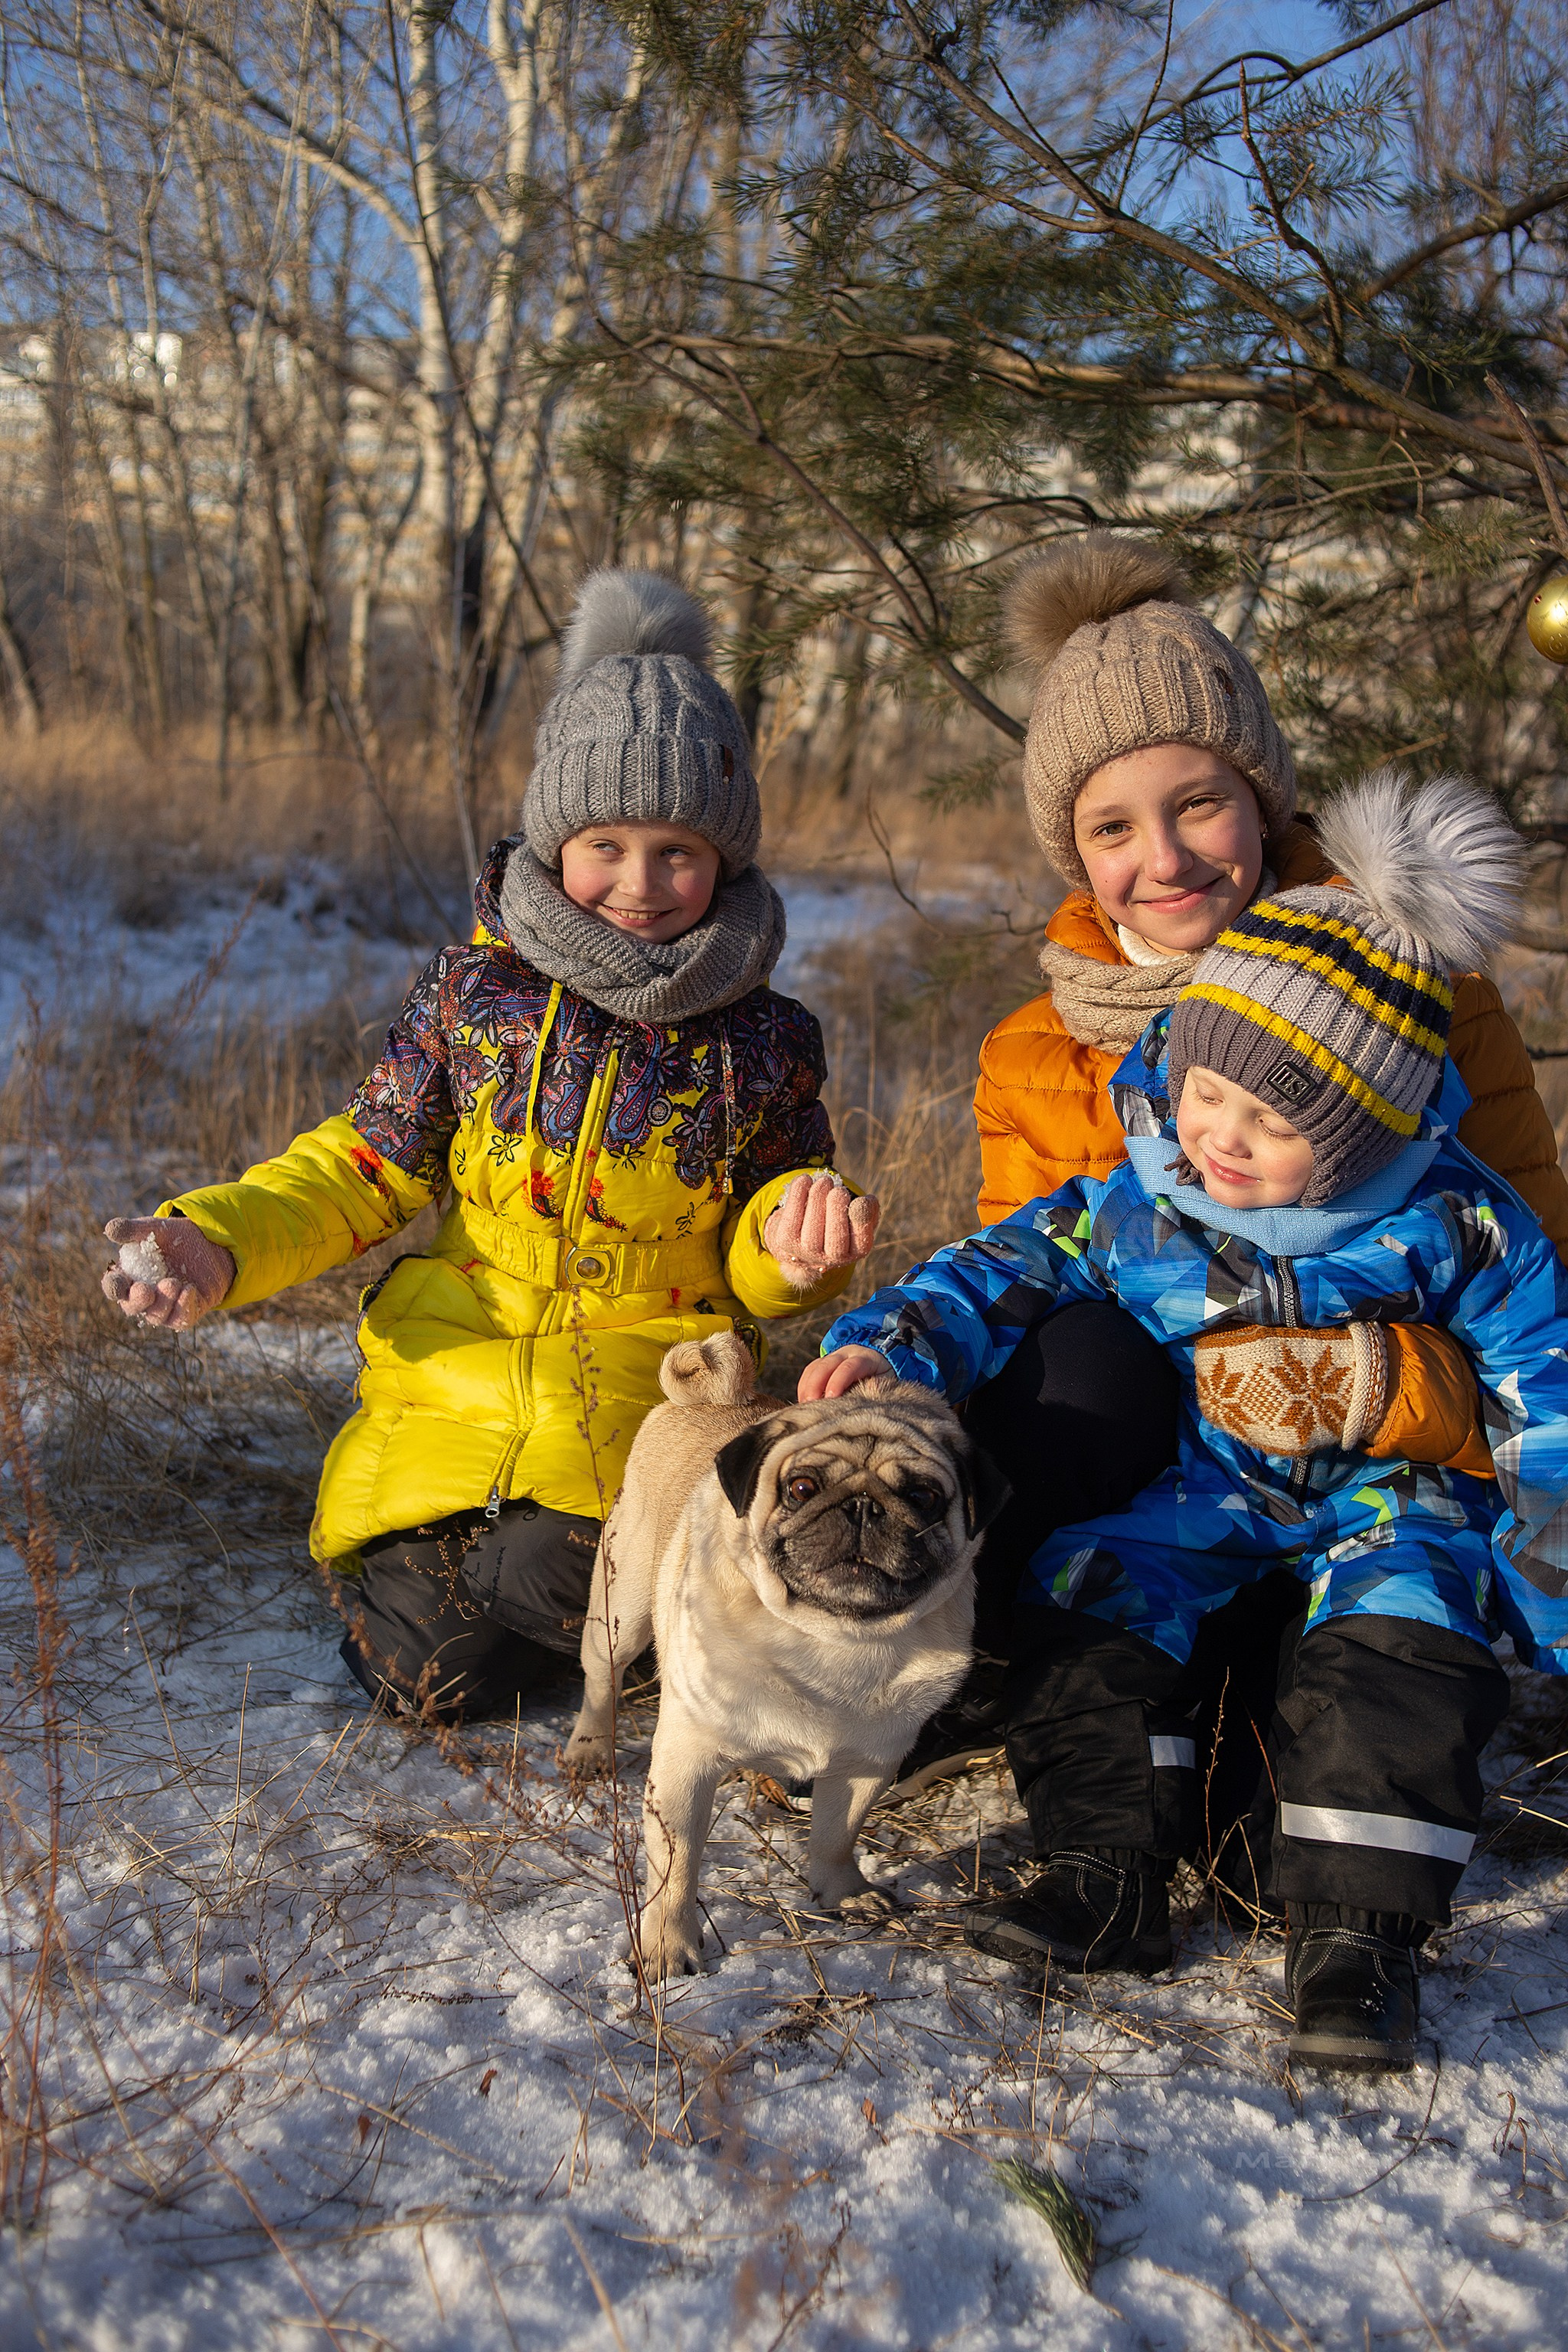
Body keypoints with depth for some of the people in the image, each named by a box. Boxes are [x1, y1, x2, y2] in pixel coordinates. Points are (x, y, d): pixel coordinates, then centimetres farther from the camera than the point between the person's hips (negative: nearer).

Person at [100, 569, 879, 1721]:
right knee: (440, 1676, -6)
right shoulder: (475, 994, -1)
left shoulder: (764, 1040, -2)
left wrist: (796, 1246, -17)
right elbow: (366, 1168, 5)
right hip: (457, 1373, 1)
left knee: (549, 1575, -23)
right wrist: (218, 1243, -10)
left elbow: (756, 1264, 7)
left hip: (645, 1396, 0)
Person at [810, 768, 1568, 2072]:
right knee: (1090, 1587, -18)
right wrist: (886, 1342, -17)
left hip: (1391, 1487, -2)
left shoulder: (1447, 1219, -13)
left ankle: (1356, 1928, -18)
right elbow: (996, 1278, -1)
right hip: (1206, 1476, 3)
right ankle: (1110, 1874, -9)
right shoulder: (1130, 1211, -8)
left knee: (1396, 1631, -29)